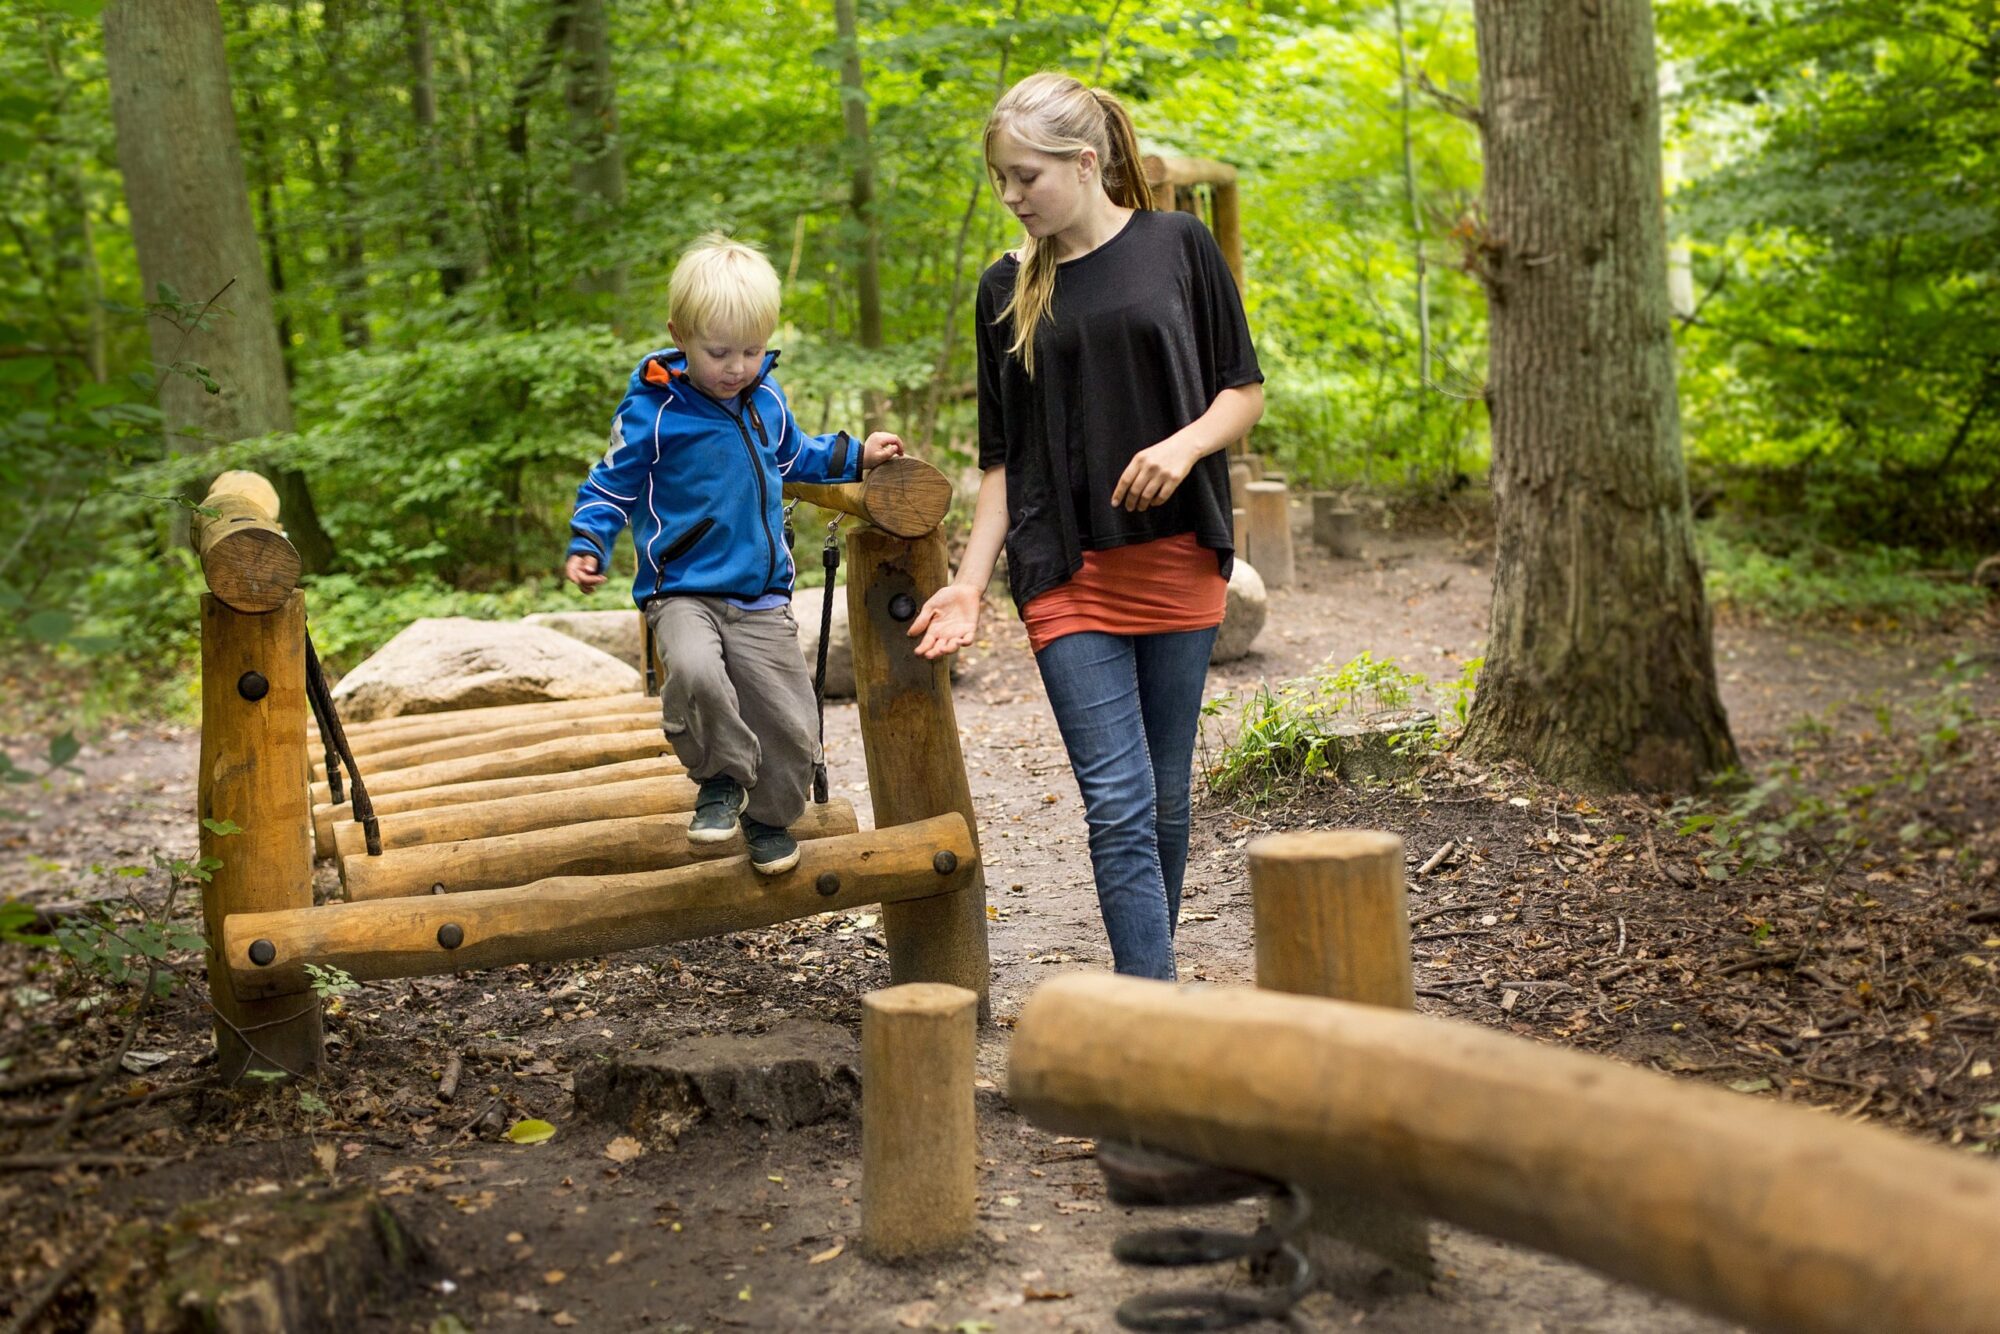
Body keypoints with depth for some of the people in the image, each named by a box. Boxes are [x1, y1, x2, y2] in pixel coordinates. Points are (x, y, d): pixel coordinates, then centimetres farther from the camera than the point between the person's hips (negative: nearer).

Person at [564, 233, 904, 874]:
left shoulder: (766, 399, 7)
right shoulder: (652, 411, -10)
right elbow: (611, 484, -1)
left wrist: (856, 455, 23)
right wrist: (587, 545, -15)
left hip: (762, 600, 5)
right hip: (683, 593, -4)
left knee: (789, 723, 3)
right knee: (694, 672, -35)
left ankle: (769, 817, 32)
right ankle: (721, 779, -7)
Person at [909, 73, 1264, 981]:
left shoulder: (1177, 245, 3)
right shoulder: (1007, 288, 7)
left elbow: (1244, 390, 6)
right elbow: (1002, 457, 9)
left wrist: (1184, 444, -14)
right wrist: (969, 583, 2)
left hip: (1178, 563, 0)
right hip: (1068, 577, 0)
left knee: (1165, 800, 8)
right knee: (1118, 805, -9)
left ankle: (1146, 986, 25)